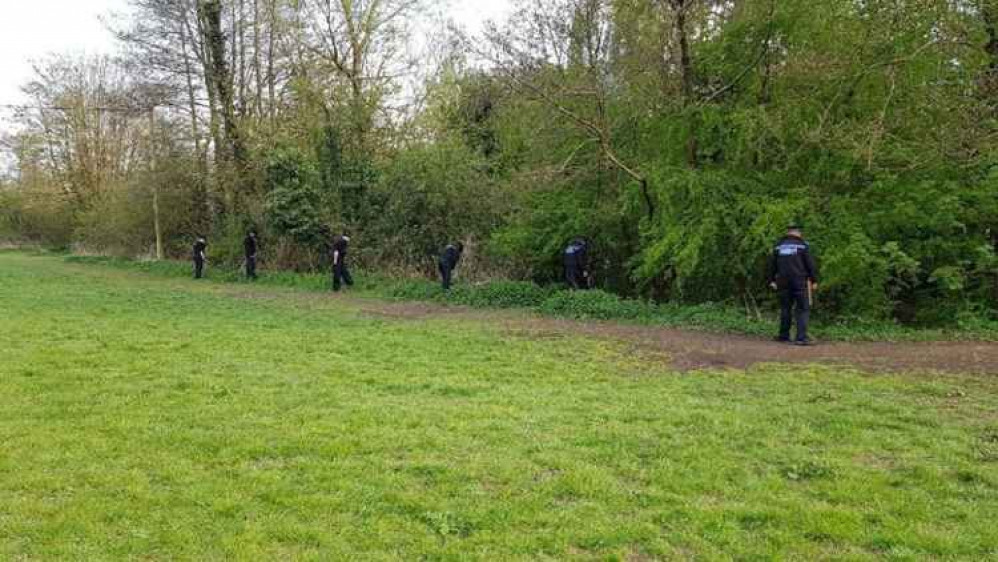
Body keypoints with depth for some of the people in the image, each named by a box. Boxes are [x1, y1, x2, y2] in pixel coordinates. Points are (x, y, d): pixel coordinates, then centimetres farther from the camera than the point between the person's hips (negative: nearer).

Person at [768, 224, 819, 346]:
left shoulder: (779, 246, 10)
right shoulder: (803, 245, -3)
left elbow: (772, 265, 13)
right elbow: (811, 264, -7)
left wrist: (772, 281, 19)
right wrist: (814, 280, -2)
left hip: (784, 284, 4)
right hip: (801, 282, -4)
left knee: (785, 309, 14)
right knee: (803, 309, -1)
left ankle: (784, 336, 18)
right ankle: (801, 338, -10)